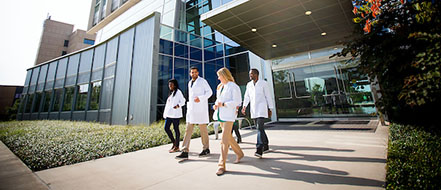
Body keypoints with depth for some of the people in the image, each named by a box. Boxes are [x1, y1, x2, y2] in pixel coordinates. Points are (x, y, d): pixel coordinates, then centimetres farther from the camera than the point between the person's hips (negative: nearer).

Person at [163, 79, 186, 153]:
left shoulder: (178, 92, -4)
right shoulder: (170, 93, 20)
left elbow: (183, 101, -9)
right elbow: (168, 103, 20)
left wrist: (178, 105, -27)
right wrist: (165, 113, 17)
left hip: (175, 114, -8)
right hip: (169, 113, 8)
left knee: (176, 129, -1)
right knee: (166, 128, 4)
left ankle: (177, 146, 10)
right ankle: (174, 143, 19)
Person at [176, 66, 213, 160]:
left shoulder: (202, 81, -1)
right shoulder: (190, 83, 19)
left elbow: (209, 92, -5)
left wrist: (200, 98, -18)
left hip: (201, 109, -6)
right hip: (191, 109, 6)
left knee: (203, 128, 2)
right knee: (188, 129, -1)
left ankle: (206, 149, 17)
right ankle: (185, 151, 0)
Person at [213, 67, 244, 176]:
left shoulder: (233, 86, -8)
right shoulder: (220, 87, 17)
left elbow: (237, 102, -14)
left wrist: (223, 104, -20)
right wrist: (216, 105, 4)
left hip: (229, 115, -8)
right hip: (220, 115, 9)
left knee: (224, 140, -10)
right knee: (228, 137, 17)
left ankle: (222, 165, -1)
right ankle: (239, 154, 38)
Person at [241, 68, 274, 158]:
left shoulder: (263, 83, -2)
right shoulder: (249, 84, 12)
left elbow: (268, 96, 0)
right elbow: (247, 96, 9)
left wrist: (270, 109, -1)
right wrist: (244, 106, -6)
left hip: (262, 109, -5)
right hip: (253, 110, 5)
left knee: (260, 128, -16)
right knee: (260, 128, 12)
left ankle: (259, 149, -17)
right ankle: (266, 146, 28)